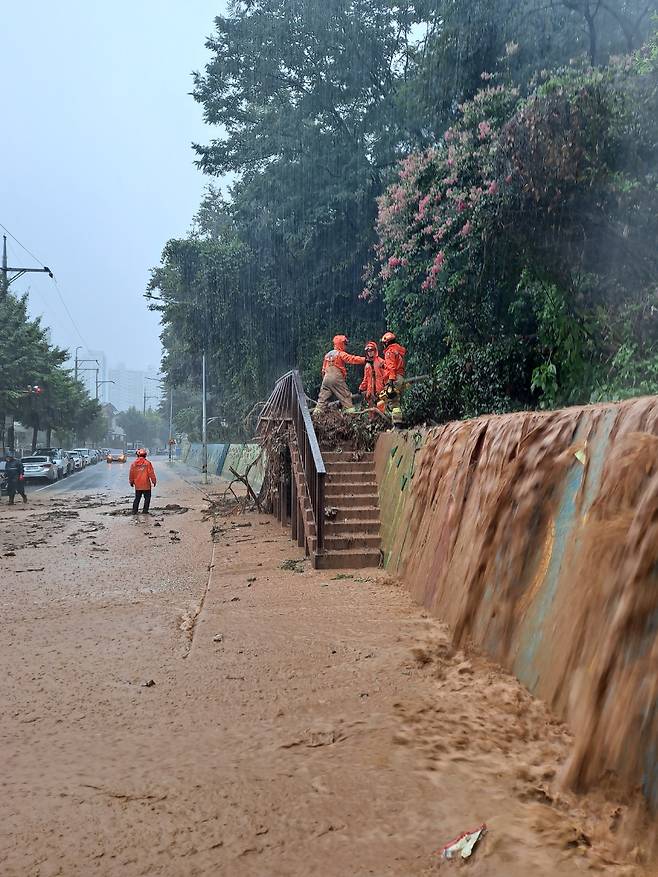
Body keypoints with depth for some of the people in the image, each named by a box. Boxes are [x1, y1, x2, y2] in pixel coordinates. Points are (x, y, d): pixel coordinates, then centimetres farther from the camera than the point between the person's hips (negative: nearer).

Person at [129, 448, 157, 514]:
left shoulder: (133, 463, 2)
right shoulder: (148, 463, -9)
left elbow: (131, 474, 8)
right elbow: (151, 473, -8)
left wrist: (131, 482, 20)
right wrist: (154, 481, 2)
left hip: (137, 485, 4)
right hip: (146, 484, -4)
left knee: (137, 498, 14)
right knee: (147, 498, 7)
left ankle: (134, 511, 12)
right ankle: (145, 511, 4)